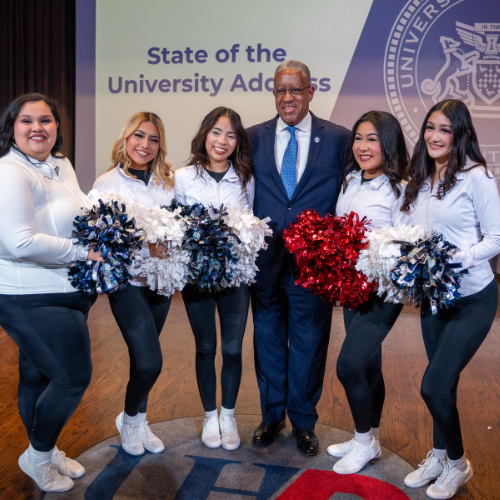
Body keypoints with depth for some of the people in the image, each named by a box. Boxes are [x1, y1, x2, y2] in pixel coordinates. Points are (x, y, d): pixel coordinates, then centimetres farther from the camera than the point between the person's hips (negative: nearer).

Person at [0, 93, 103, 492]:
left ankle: (45, 451, 38)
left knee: (38, 376, 21)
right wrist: (84, 252, -21)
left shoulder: (62, 165, 10)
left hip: (66, 293, 9)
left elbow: (81, 215, 23)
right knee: (74, 376, -3)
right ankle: (38, 456, 21)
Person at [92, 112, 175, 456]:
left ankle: (139, 421, 35)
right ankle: (129, 419, 19)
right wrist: (144, 246, -25)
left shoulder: (167, 182, 7)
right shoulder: (107, 183, -5)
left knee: (144, 359, 14)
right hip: (127, 281, -4)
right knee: (150, 361, -10)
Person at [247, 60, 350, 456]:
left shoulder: (338, 138, 0)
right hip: (265, 259, 2)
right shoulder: (254, 138, 5)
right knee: (268, 340, 15)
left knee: (308, 343, 11)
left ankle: (303, 422, 32)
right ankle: (272, 416, 36)